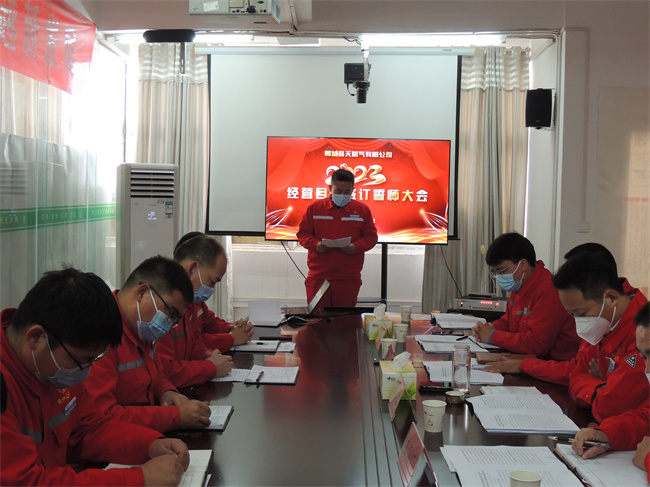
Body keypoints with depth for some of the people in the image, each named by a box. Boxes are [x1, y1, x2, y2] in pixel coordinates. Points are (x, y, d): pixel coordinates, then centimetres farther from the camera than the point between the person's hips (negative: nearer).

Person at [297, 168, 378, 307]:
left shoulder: (362, 209, 6)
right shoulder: (315, 207, 6)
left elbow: (371, 237, 8)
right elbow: (302, 233, 8)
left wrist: (355, 247, -11)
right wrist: (316, 245, -11)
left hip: (349, 278, 0)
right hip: (317, 277, 0)